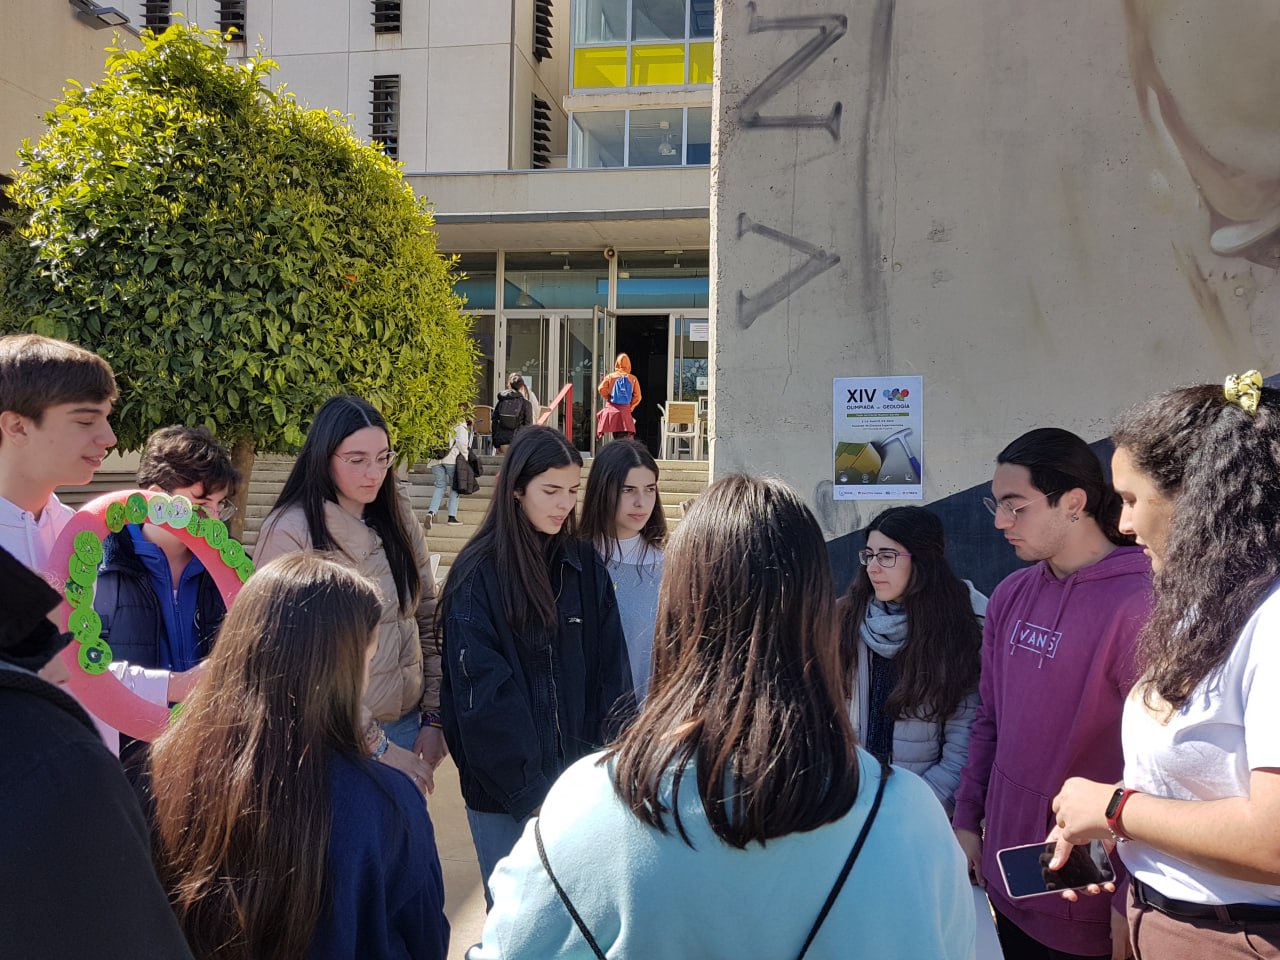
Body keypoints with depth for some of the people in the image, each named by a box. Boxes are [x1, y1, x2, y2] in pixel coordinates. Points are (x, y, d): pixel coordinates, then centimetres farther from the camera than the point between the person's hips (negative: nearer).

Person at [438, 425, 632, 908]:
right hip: (504, 790, -3)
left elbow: (612, 672, 3)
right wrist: (529, 790, -14)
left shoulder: (586, 567, 4)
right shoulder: (478, 574, -8)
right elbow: (482, 692, -12)